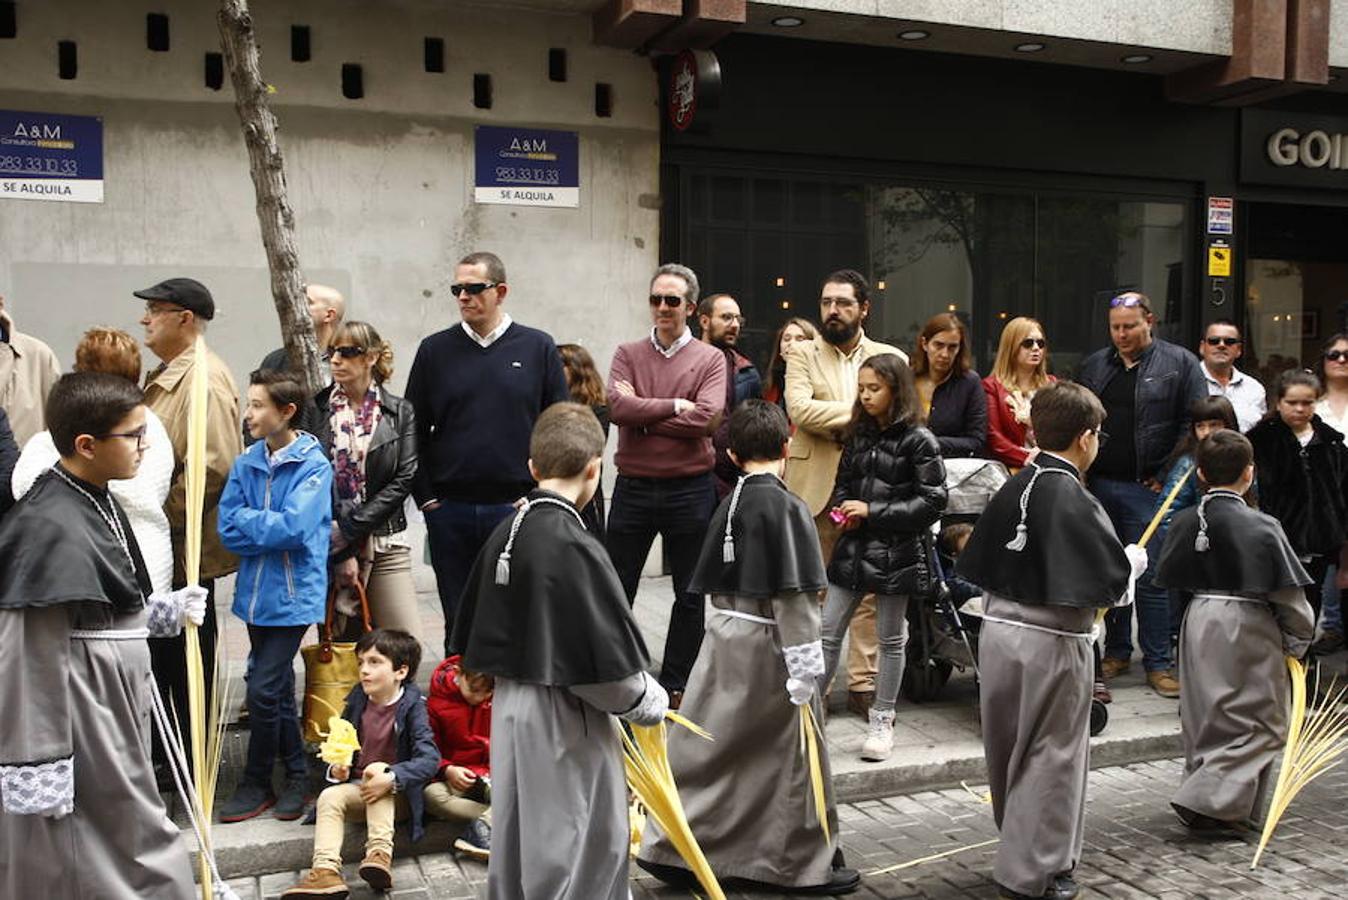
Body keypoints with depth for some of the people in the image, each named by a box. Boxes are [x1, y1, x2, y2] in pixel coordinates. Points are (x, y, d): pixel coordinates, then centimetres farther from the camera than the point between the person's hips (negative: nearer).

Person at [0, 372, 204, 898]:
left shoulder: (101, 505, 7)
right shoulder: (52, 530, -23)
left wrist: (169, 611, 7)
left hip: (113, 714, 9)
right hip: (77, 725, -9)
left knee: (133, 846, 22)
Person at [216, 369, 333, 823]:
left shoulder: (313, 465, -12)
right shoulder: (247, 463, 4)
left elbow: (294, 528, -22)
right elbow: (228, 530, -2)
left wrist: (248, 521, -9)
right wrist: (270, 529, -14)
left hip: (292, 594, -6)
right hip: (256, 592, 6)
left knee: (264, 689, -4)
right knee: (278, 688, 15)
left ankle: (256, 782, 15)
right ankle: (296, 775, 30)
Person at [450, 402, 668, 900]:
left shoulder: (504, 534, 2)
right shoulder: (575, 547, -22)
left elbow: (472, 638, 10)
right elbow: (607, 658, -21)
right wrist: (651, 703, -5)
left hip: (509, 705, 8)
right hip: (565, 717, -8)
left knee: (515, 832, 21)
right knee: (584, 842, 8)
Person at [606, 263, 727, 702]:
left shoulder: (710, 359, 1)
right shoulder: (628, 353, 6)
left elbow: (707, 417, -15)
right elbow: (617, 406, -12)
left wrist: (643, 415, -11)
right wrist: (673, 406, -13)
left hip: (690, 490, -1)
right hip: (633, 488, 1)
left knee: (690, 596, 9)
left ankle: (674, 685, 24)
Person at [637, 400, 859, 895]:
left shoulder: (729, 505, 6)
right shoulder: (787, 508, -16)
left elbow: (716, 587, 12)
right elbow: (792, 598, -19)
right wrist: (804, 671, -14)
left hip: (724, 639, 7)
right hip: (770, 648, -7)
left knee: (710, 747, 14)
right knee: (792, 758, 7)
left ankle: (673, 848, 19)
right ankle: (804, 865, 20)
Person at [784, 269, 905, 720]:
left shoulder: (892, 358, 10)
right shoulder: (802, 353, 6)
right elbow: (800, 408, -11)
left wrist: (837, 424, -10)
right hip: (816, 490, -1)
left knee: (870, 590, 4)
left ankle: (863, 683, 14)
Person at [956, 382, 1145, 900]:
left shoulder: (1012, 489, 3)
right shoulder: (1076, 502, -17)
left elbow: (980, 569, 8)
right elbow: (1113, 582, -15)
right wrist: (1134, 560, 4)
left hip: (998, 630, 7)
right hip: (1052, 643, -7)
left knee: (1010, 751, 19)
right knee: (1052, 758, 8)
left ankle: (1021, 845, 38)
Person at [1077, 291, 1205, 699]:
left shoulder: (1180, 363, -1)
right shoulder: (1094, 366, 13)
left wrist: (1166, 475, -8)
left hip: (1147, 488, -4)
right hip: (1099, 486, 5)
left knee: (1150, 577, -3)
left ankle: (1158, 663, 7)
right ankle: (1117, 652, 24)